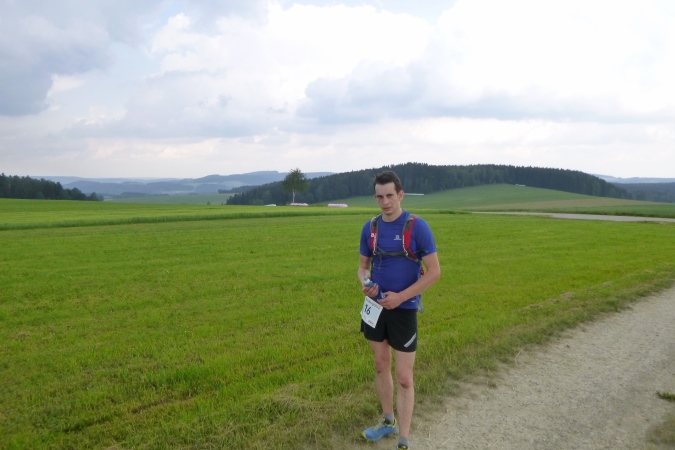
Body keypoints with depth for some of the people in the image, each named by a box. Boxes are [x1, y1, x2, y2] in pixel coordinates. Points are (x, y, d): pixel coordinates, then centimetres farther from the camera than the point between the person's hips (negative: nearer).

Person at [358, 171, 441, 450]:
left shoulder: (417, 227, -14)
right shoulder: (370, 228, 1)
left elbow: (434, 272, -13)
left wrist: (400, 296, -19)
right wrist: (365, 284, -12)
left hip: (404, 309, -5)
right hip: (375, 307, 5)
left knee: (404, 378, 1)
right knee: (381, 366, 18)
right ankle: (388, 421, 39)